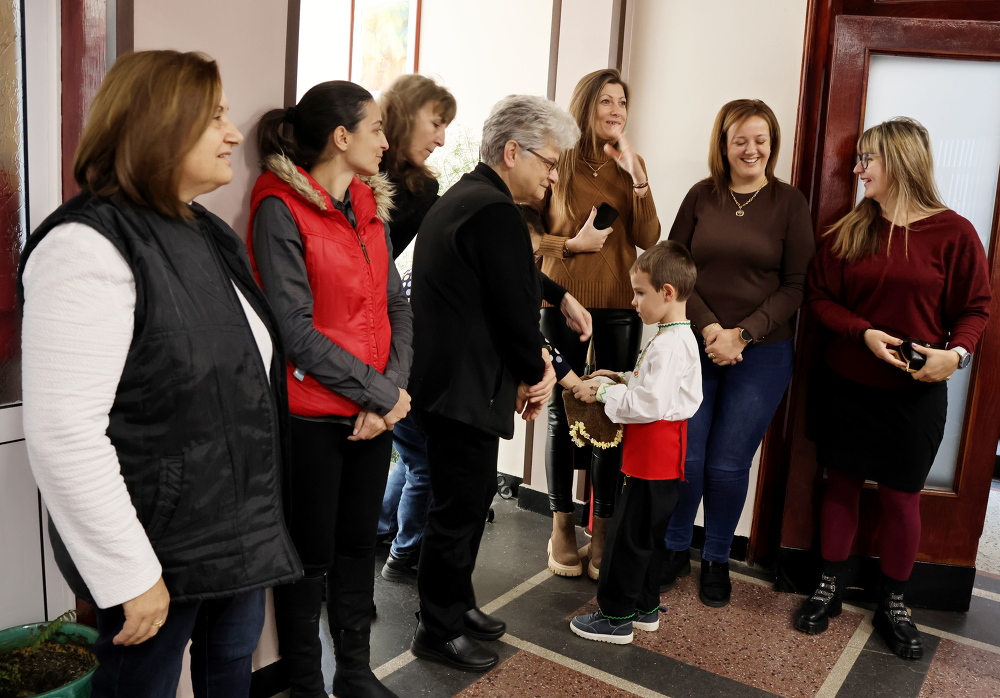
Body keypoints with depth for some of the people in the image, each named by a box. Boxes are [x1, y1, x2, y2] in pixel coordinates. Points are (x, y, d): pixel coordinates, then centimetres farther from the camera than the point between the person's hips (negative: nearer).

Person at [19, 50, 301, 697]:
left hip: (242, 524, 8)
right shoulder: (90, 248, -21)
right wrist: (131, 576, -20)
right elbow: (64, 433, -25)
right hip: (163, 545, -8)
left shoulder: (207, 232, 8)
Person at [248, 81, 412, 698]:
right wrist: (378, 393, -15)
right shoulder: (281, 210, -13)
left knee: (359, 544, 17)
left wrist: (393, 389, -9)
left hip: (376, 409, 7)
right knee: (311, 555, 9)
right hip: (313, 414, -6)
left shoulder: (370, 207, 9)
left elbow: (396, 305, 5)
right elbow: (297, 329, -18)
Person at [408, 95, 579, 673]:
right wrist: (537, 373, -1)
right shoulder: (497, 213, -20)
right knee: (459, 507, 4)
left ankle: (457, 604, 37)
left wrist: (532, 357, 8)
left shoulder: (459, 199, 13)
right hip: (466, 389, -10)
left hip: (447, 380, 10)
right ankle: (440, 631, 21)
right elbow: (516, 309, -19)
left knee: (471, 496, 21)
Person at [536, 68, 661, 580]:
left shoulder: (630, 167, 9)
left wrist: (637, 175, -10)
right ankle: (562, 526, 19)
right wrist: (571, 244, -13)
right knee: (563, 414, 5)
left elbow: (648, 240, -2)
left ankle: (602, 532, 15)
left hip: (619, 308, 2)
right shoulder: (558, 163, 0)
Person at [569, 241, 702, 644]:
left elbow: (649, 404, -26)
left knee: (628, 535, 0)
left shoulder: (670, 344, -21)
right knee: (646, 535, 20)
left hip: (653, 457, -11)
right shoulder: (676, 336, 12)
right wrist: (621, 379, 5)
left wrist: (603, 394, -16)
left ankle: (615, 618, 11)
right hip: (659, 456, 11)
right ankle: (645, 608, 32)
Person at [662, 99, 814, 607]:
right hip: (696, 344, 1)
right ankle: (676, 551, 25)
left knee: (728, 465, 3)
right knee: (685, 459, 2)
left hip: (761, 354, -1)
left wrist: (742, 334, -12)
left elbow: (795, 284, -1)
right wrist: (709, 327, -12)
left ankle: (717, 560, 25)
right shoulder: (701, 197, 5)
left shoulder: (789, 203, 2)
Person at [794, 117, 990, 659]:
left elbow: (975, 308, -1)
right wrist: (863, 332, -16)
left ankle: (893, 606, 26)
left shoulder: (953, 233, -7)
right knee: (840, 483, 12)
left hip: (914, 392, -2)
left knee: (901, 495, 7)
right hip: (845, 384, 2)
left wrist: (955, 353, -19)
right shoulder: (849, 230, 0)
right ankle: (829, 588, 29)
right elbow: (820, 296, 1)